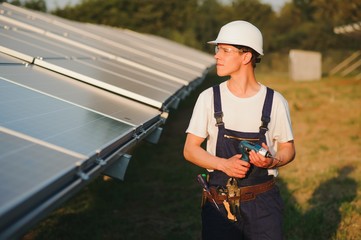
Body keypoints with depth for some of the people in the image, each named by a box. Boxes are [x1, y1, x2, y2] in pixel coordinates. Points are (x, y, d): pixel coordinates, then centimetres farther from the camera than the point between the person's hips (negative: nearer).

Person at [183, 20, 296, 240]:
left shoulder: (275, 102, -2)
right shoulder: (209, 98, 0)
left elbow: (288, 148, 7)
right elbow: (190, 149, 1)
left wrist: (272, 162, -15)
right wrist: (223, 164, -15)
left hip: (263, 200, 0)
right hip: (218, 202, 1)